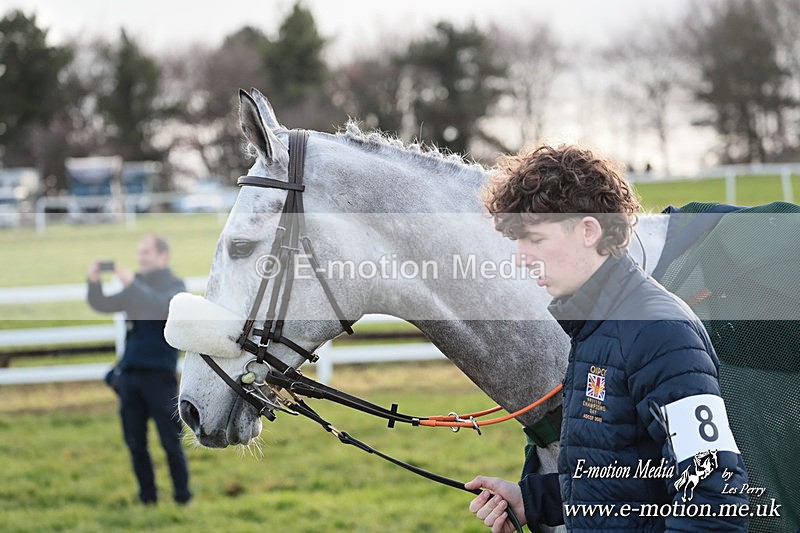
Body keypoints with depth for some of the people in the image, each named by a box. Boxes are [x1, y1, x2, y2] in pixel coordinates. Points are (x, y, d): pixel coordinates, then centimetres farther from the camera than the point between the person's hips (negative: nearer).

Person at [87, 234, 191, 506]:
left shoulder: (174, 286, 0)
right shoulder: (136, 287, 17)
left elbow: (164, 308, -21)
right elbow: (102, 305, 14)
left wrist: (132, 284, -26)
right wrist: (94, 282, -4)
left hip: (159, 373, -6)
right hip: (130, 372, 6)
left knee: (170, 440, -3)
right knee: (135, 442, 6)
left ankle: (183, 497, 5)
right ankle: (147, 497, 14)